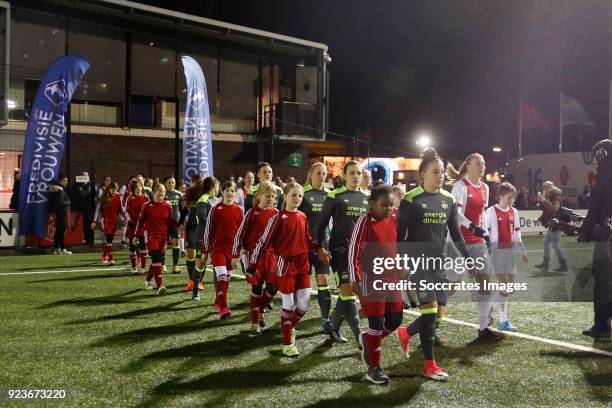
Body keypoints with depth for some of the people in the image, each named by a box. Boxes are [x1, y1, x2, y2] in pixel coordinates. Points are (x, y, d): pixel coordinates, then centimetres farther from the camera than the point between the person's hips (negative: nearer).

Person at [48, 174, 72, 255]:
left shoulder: (60, 190, 14)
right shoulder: (60, 190, -13)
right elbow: (60, 202, -21)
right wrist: (68, 202, -6)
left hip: (59, 212, 10)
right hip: (63, 212, -10)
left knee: (58, 231, 12)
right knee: (62, 230, -8)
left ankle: (56, 248, 16)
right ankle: (62, 249, -6)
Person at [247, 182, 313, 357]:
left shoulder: (303, 217, 7)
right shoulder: (278, 218, -10)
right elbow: (264, 241, -8)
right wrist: (252, 263, -8)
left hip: (302, 264, 5)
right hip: (285, 263, -5)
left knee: (304, 304, 4)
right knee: (288, 305, 1)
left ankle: (290, 326, 34)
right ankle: (287, 343, 14)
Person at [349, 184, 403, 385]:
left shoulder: (396, 217, 2)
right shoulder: (365, 221, -14)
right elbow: (353, 250, -13)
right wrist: (356, 279, -15)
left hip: (392, 278, 6)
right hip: (371, 279, -6)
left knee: (395, 320, 8)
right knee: (377, 323, -2)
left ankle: (368, 340, 35)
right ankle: (374, 368, 11)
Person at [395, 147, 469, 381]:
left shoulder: (449, 200, 6)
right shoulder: (411, 200, -10)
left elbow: (455, 233, 14)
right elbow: (399, 235, -8)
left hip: (437, 262, 6)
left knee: (438, 313, 6)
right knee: (429, 309, -10)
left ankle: (406, 334, 33)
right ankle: (429, 365, 1)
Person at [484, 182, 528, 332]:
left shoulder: (514, 212, 10)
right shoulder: (491, 211, -8)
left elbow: (517, 234, 17)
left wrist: (523, 252, 18)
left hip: (510, 251, 7)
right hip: (496, 251, -7)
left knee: (512, 283, 5)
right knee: (505, 283, -12)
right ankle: (503, 321, -7)